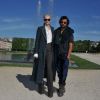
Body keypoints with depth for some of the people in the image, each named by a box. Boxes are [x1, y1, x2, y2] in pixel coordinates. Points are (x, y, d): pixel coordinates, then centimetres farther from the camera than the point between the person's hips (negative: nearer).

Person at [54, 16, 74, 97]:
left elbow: (71, 44, -7)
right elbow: (54, 43, 8)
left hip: (65, 54, -3)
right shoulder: (56, 31, 7)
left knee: (64, 71, -5)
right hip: (57, 54, 4)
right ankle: (62, 87, 20)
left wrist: (68, 55, -16)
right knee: (59, 70, 7)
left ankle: (61, 87, 6)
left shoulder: (69, 32, -2)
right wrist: (53, 53, 3)